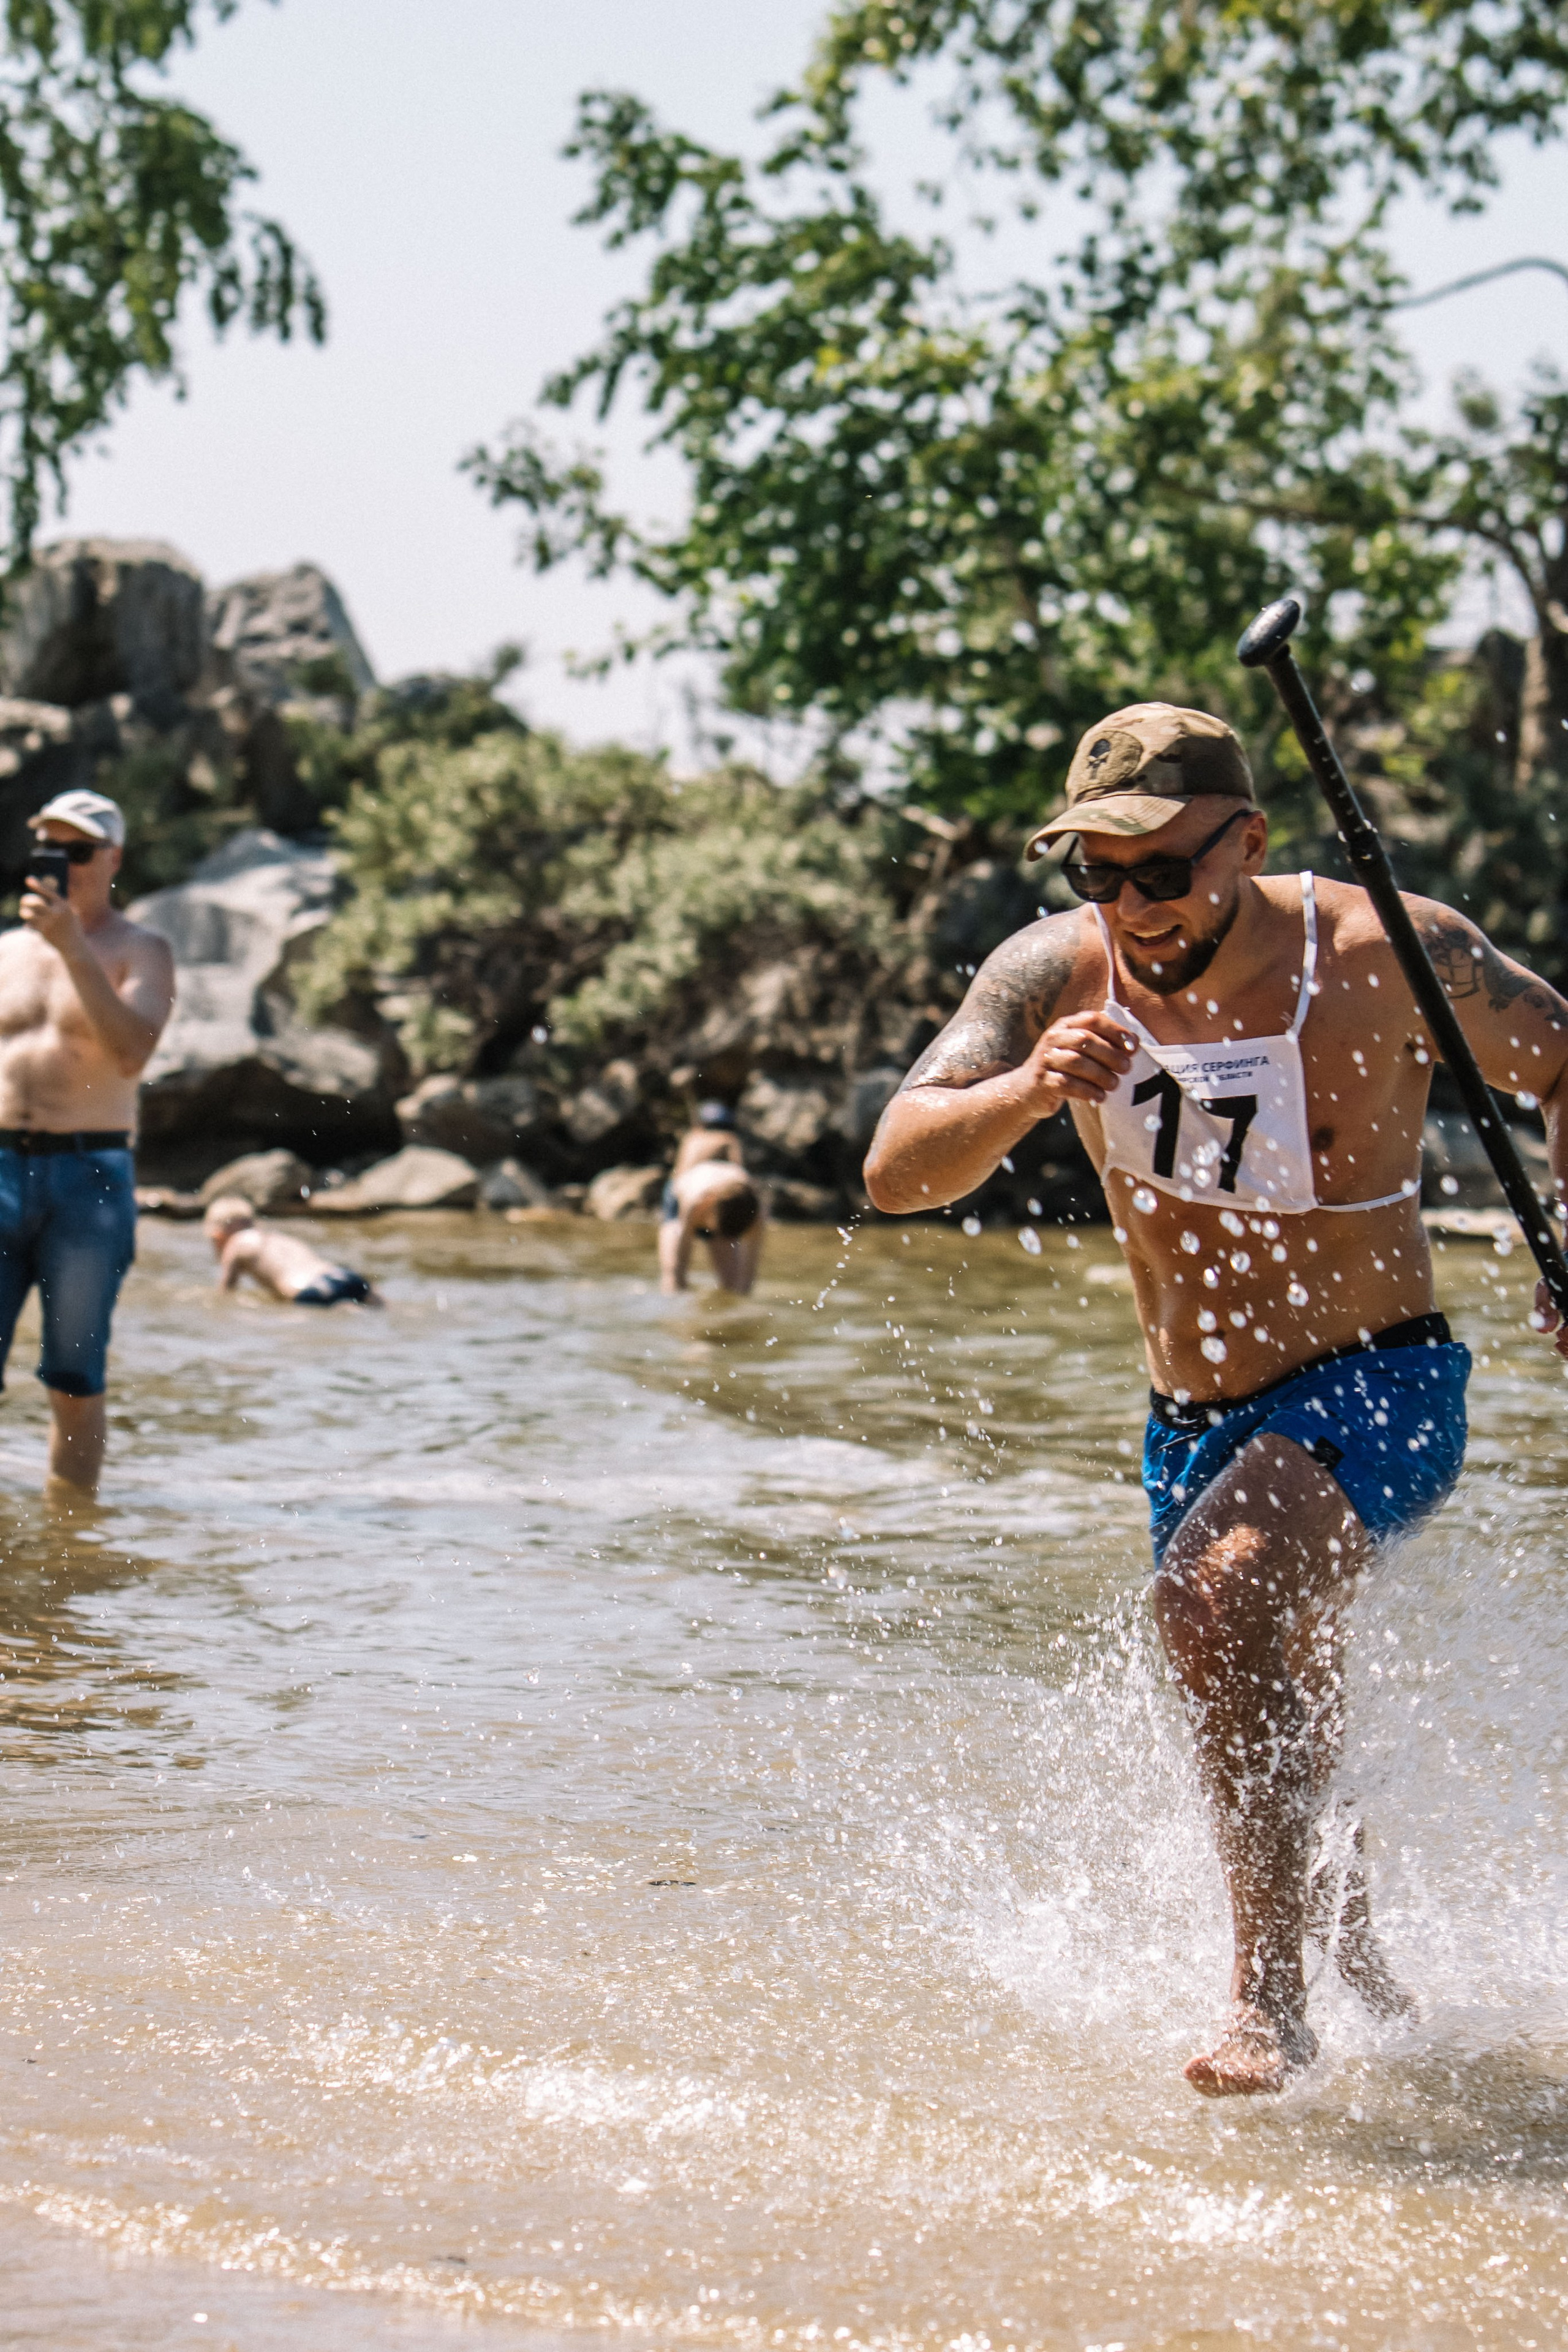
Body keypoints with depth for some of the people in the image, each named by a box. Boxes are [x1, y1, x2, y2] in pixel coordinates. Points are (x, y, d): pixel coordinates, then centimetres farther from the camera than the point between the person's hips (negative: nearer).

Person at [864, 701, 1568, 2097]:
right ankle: (1382, 2007, 47)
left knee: (1214, 1598, -33)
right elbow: (895, 1173, -19)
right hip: (1193, 1424, 5)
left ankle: (1274, 1998, -25)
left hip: (1376, 1390, -5)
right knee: (1280, 1774, 18)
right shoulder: (1056, 975, -11)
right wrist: (1023, 1094, -37)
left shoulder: (1390, 956, -17)